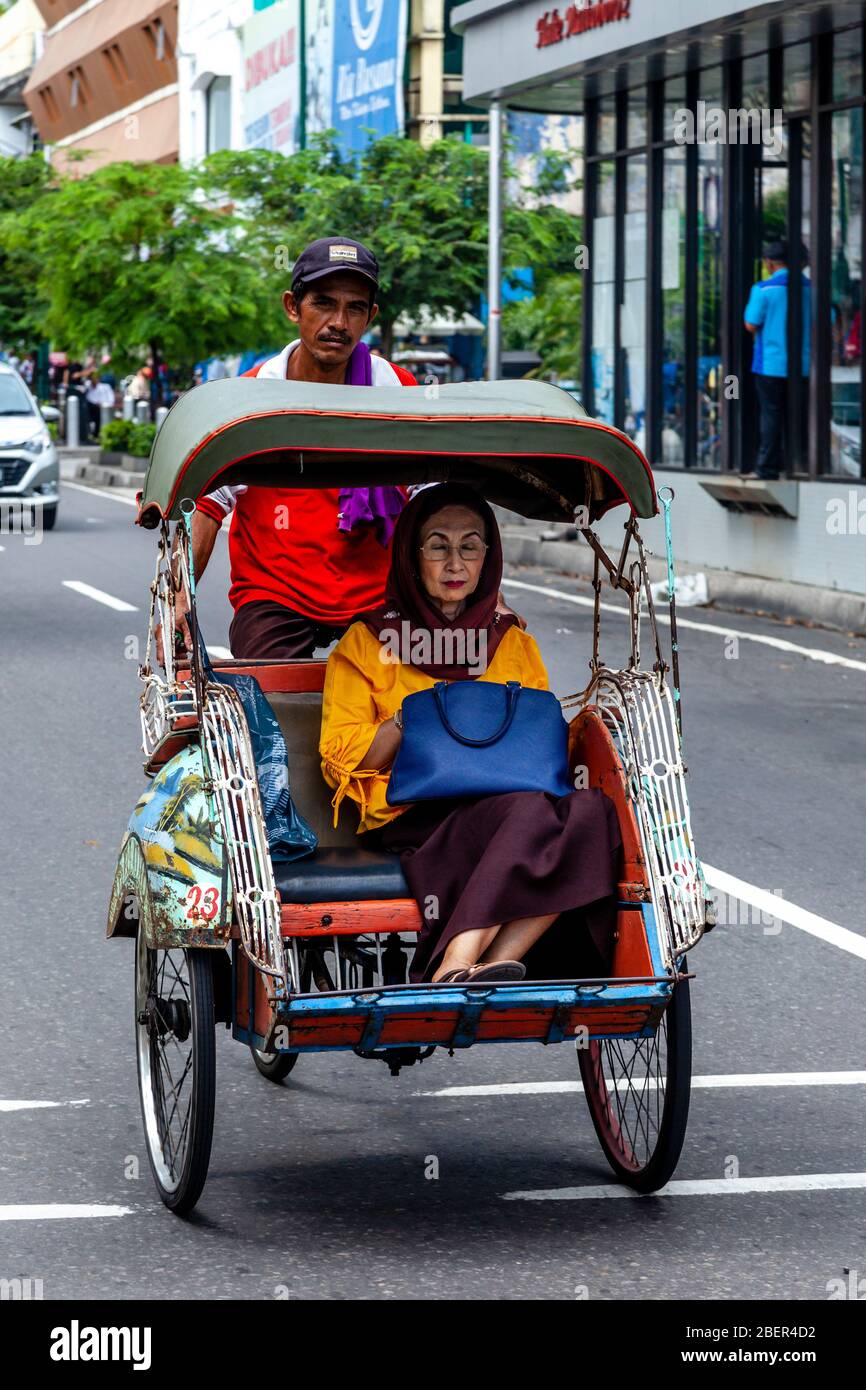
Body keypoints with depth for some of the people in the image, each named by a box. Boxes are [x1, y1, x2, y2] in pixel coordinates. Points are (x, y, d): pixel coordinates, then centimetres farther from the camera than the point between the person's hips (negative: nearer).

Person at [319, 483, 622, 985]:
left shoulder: (518, 645, 22)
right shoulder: (365, 643, 11)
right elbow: (341, 758, 6)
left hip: (514, 802, 4)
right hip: (412, 818, -4)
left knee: (590, 808, -31)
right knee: (526, 812, -35)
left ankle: (455, 972, -39)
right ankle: (456, 974, -43)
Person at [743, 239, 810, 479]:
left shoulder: (764, 289, -9)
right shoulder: (811, 287, 1)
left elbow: (751, 325, -9)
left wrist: (748, 307, 10)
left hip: (771, 363, -3)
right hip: (803, 365, 3)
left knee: (771, 415, 2)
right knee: (797, 415, 8)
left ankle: (767, 467, 2)